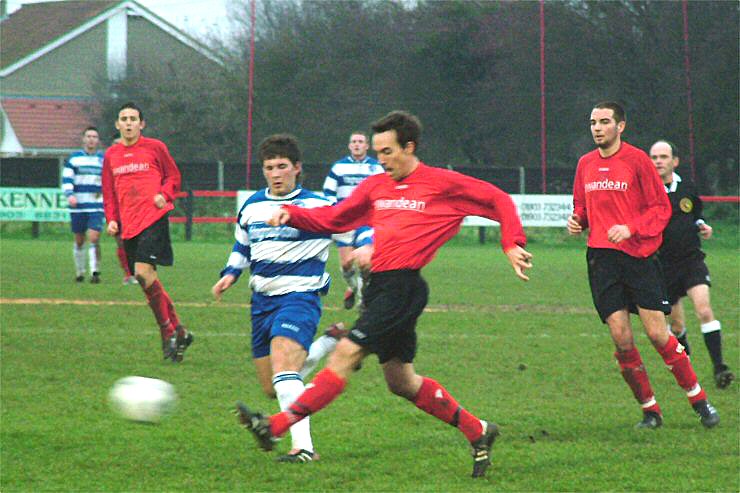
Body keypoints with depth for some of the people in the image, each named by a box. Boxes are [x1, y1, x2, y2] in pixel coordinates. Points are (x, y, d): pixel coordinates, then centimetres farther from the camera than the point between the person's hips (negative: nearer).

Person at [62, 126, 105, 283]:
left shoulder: (104, 160, 9)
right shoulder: (73, 158, 4)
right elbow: (66, 179, -2)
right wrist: (69, 194, -18)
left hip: (96, 207, 0)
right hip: (77, 207, 0)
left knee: (94, 238, -15)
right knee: (79, 240, 7)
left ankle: (95, 272, -11)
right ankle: (79, 272, 22)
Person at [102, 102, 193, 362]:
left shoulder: (154, 147, 3)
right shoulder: (111, 154, 15)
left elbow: (173, 176, 11)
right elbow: (109, 192, 21)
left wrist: (164, 195, -8)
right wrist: (111, 219, 8)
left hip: (153, 218, -5)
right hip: (129, 224, 5)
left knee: (143, 272, -21)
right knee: (147, 280, 4)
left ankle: (168, 331, -10)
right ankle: (178, 332, 16)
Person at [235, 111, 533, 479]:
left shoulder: (442, 183, 0)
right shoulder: (375, 186, 17)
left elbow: (498, 200, 8)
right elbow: (333, 219, 21)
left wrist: (511, 245, -1)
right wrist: (291, 214, 6)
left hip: (402, 286, -9)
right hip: (379, 286, 9)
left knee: (345, 355, -15)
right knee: (402, 382, 13)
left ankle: (276, 427, -21)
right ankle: (477, 432, 27)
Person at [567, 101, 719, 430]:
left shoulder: (636, 159, -3)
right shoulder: (586, 164, 12)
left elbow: (661, 208, -2)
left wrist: (631, 228, -17)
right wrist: (576, 220, 1)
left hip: (638, 255, -4)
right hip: (601, 258, 4)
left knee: (657, 334, -7)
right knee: (621, 340, -4)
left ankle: (700, 402, 8)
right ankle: (650, 411, 10)